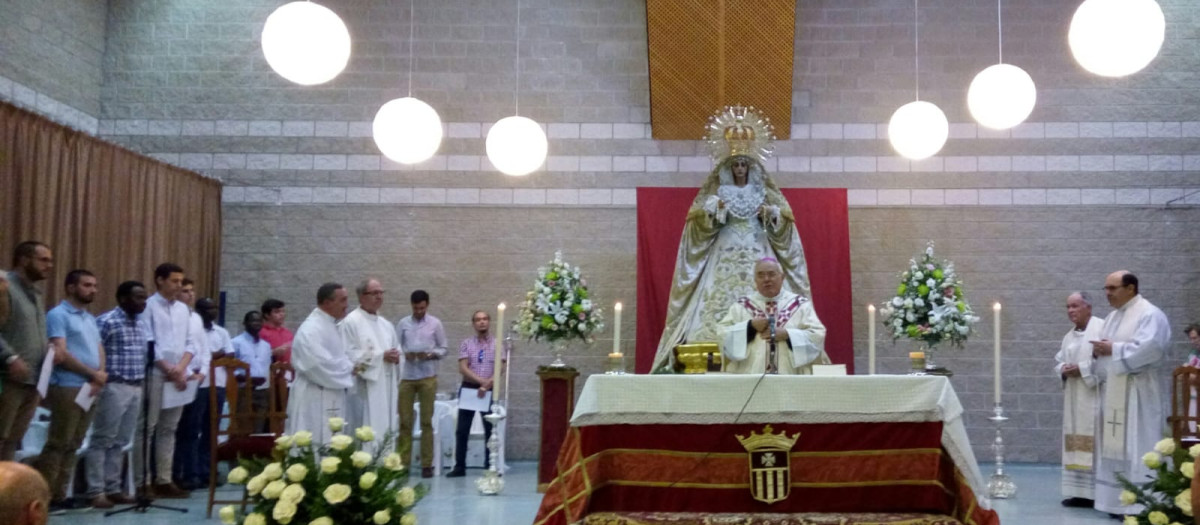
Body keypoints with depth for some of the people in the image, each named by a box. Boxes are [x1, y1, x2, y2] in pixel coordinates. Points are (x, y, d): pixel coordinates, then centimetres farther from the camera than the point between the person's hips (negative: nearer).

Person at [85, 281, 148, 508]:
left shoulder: (142, 325, 14)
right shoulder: (107, 321, -10)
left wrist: (143, 381, 14)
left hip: (136, 387, 8)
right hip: (114, 387, -7)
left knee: (120, 442, 12)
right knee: (102, 440, -1)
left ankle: (113, 489, 18)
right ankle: (96, 492, 4)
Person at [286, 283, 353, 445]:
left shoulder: (331, 325, 13)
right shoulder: (311, 329, -17)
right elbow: (318, 364, -25)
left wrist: (351, 367, 0)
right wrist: (349, 369, -12)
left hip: (331, 398, 9)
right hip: (315, 400, -9)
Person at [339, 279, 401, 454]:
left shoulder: (386, 324, 16)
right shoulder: (350, 322, -7)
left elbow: (397, 351, 19)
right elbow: (348, 356, -14)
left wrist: (396, 356, -5)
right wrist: (381, 356, -14)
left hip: (387, 391, 7)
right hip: (365, 391, -7)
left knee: (386, 434, 8)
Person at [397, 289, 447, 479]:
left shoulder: (435, 324, 4)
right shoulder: (403, 323, 6)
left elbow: (443, 349, 5)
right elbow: (396, 346, 5)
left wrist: (431, 355, -13)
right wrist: (404, 354, -15)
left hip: (428, 377, -1)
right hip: (407, 377, 1)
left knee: (427, 421, 3)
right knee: (405, 421, 2)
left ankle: (427, 464, 8)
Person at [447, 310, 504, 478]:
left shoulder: (497, 344, 3)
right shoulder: (466, 343, 5)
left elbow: (499, 370, -5)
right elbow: (463, 368, -6)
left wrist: (487, 385, -17)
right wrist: (481, 381, -16)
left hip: (489, 391, 0)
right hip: (468, 389, 1)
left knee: (490, 430, 4)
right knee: (462, 430, 1)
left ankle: (490, 466, 13)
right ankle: (459, 467, 8)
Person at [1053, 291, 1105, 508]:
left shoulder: (1102, 328, -6)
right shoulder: (1069, 336, 18)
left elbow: (1107, 359, -16)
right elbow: (1058, 361, 18)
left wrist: (1081, 369, -16)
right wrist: (1063, 370, -3)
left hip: (1094, 396, -8)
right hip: (1074, 398, 8)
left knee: (1094, 442, -8)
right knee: (1076, 442, 6)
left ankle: (1097, 492, -5)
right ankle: (1080, 492, 10)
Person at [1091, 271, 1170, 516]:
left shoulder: (1149, 314, -8)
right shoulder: (1112, 316, 18)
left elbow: (1149, 348, -21)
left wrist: (1114, 349, -17)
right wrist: (1101, 350, -1)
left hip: (1137, 392, -8)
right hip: (1112, 390, 8)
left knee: (1137, 447, -6)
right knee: (1114, 446, 9)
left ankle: (1140, 504, -2)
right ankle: (1119, 501, 15)